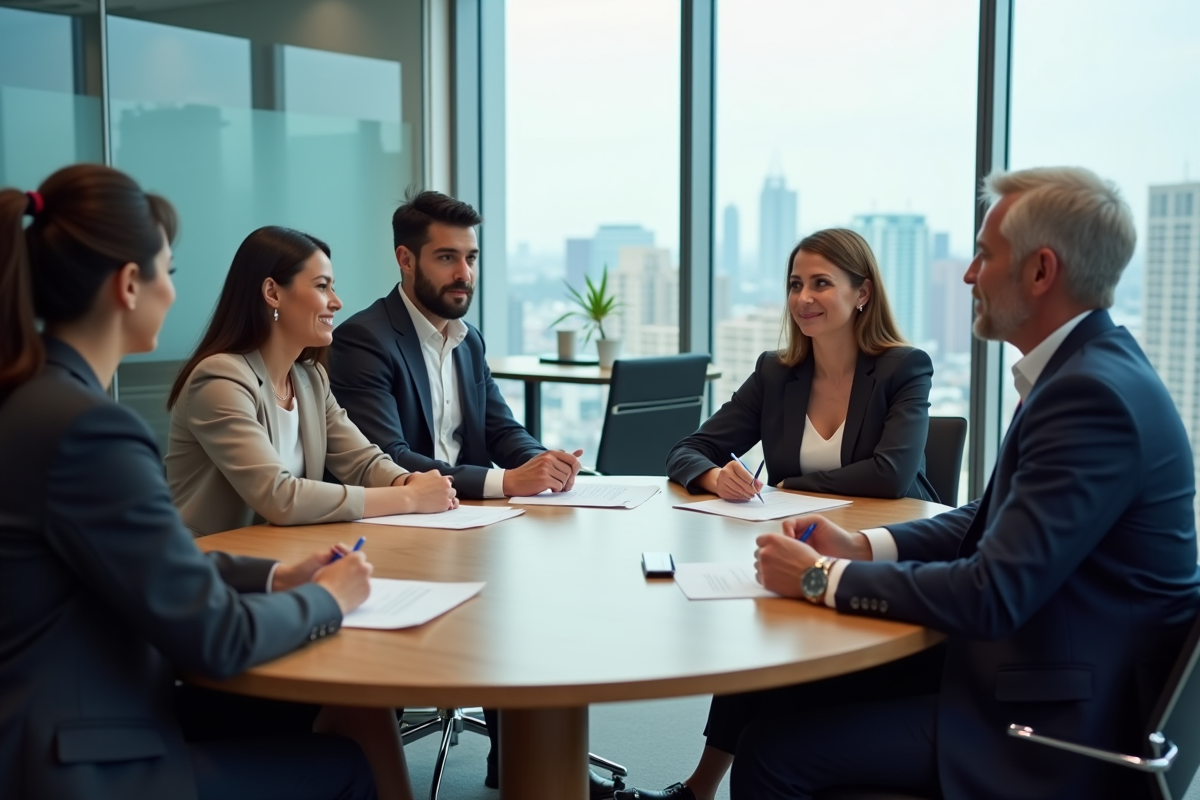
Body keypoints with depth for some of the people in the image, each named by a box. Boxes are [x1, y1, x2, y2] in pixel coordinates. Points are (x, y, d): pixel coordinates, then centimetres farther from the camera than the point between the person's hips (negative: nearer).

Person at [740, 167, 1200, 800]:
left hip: (1050, 727, -9)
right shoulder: (1087, 367, 7)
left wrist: (823, 577, -16)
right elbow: (995, 517, 14)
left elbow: (991, 597, -27)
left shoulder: (1094, 395, -24)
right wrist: (861, 547, 1)